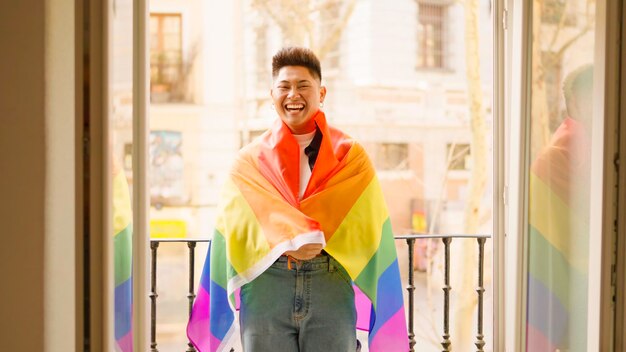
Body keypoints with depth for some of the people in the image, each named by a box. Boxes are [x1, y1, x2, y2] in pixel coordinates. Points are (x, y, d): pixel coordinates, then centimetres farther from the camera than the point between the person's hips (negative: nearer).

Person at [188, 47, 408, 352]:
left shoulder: (350, 156, 10)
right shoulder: (250, 160, 12)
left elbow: (362, 224, -3)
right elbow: (239, 222, -2)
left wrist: (283, 224, -11)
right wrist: (287, 241, -20)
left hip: (331, 288, 0)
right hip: (265, 289, 0)